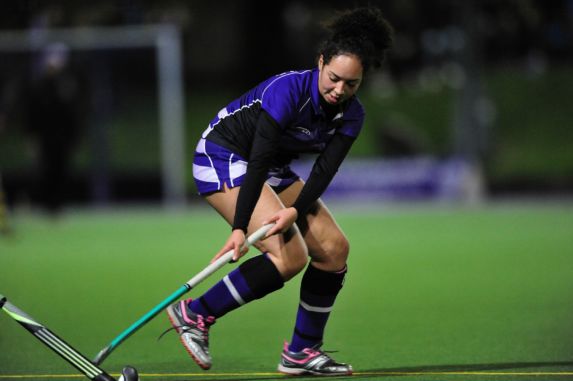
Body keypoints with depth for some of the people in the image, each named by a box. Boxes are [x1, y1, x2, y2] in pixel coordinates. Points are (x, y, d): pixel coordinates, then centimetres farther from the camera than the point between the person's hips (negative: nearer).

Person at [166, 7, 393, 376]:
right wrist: (240, 227, -38)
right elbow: (257, 162, -33)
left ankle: (302, 351, 11)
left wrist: (296, 211, -33)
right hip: (223, 156, -8)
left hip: (273, 168, 8)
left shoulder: (351, 115, -8)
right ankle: (194, 314, -14)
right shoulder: (288, 90, -30)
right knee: (290, 256, -22)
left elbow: (325, 170, -14)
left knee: (334, 248, 0)